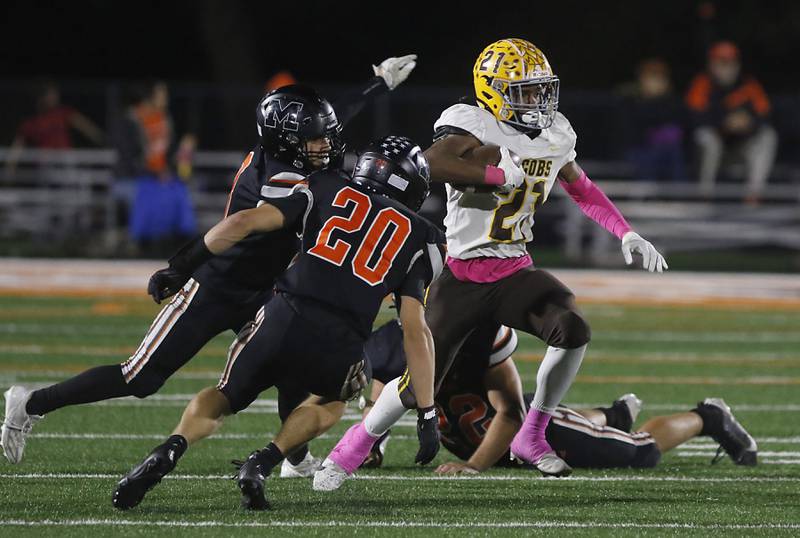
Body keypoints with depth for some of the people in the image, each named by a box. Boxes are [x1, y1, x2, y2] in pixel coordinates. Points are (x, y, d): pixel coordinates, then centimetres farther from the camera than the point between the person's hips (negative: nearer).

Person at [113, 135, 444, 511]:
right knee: (333, 399, 34)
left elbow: (244, 222, 8)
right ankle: (263, 463, 8)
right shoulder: (419, 238, 18)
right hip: (338, 346, 0)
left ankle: (170, 450, -6)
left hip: (285, 316, 0)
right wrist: (427, 414, 8)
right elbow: (415, 330, 9)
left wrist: (182, 265, 17)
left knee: (226, 397, 25)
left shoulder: (328, 191, 21)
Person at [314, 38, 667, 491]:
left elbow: (583, 190, 23)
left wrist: (628, 235, 14)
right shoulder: (474, 127, -16)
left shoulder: (554, 136, 5)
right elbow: (432, 163, -37)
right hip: (462, 276, -5)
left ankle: (532, 438, -5)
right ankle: (352, 449, 20)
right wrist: (500, 174, -31)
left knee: (574, 330, -22)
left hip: (514, 271, 5)